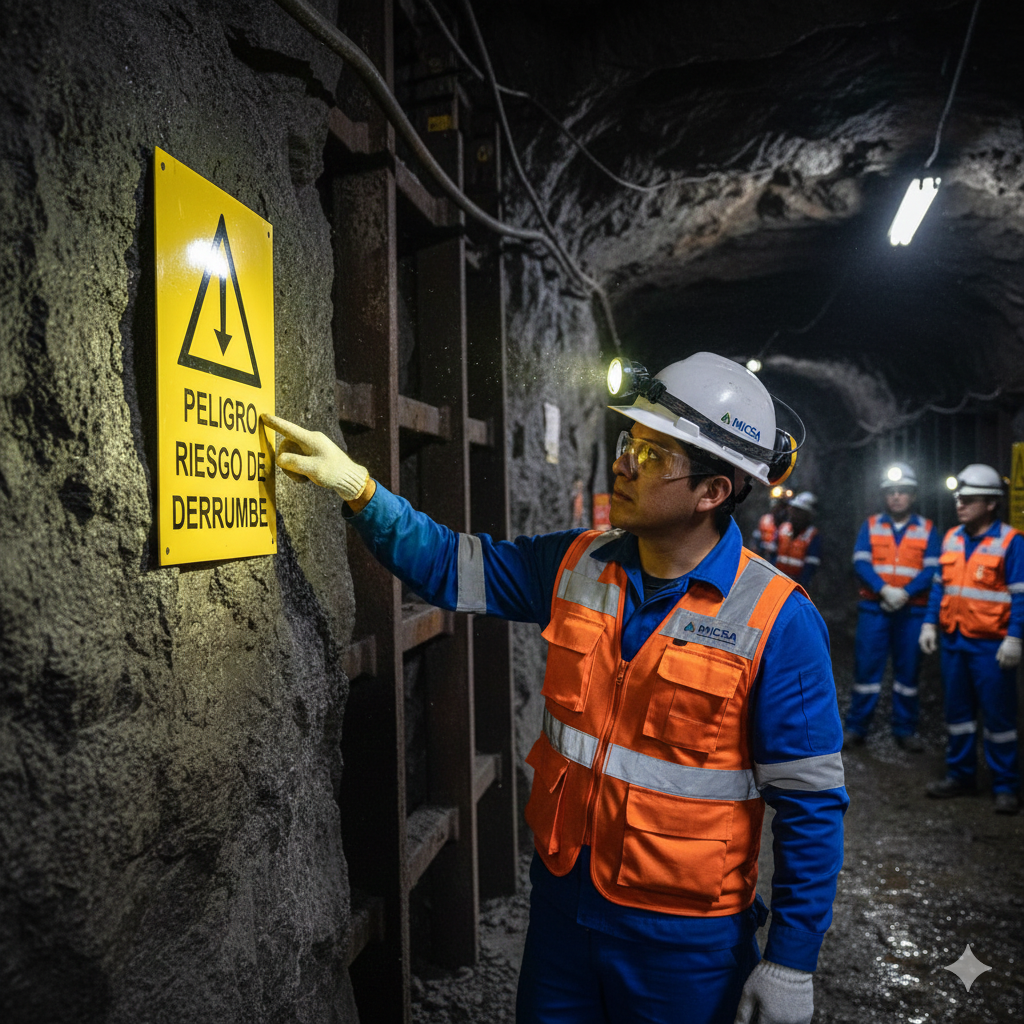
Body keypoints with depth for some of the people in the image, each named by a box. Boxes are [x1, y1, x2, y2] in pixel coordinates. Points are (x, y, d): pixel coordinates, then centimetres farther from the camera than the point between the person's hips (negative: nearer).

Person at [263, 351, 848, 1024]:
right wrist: (356, 485, -6)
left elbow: (811, 802, -14)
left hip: (683, 936, -4)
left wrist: (791, 965, -11)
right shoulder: (577, 566, -4)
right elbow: (455, 567, 4)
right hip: (563, 894, 5)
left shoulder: (776, 621, -18)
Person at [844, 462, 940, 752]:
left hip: (912, 610, 0)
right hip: (874, 608, 0)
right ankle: (856, 727, 11)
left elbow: (932, 569, -3)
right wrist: (884, 590, -17)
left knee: (908, 670, 7)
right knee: (866, 667, 1)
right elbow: (860, 562, -2)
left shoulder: (927, 529, 6)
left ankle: (905, 730, 20)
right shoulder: (871, 525, 7)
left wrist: (904, 593, -17)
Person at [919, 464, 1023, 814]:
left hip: (990, 645, -6)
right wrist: (930, 623, 8)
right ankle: (960, 775, 25)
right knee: (957, 711, 13)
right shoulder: (952, 538, 9)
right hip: (954, 640, 6)